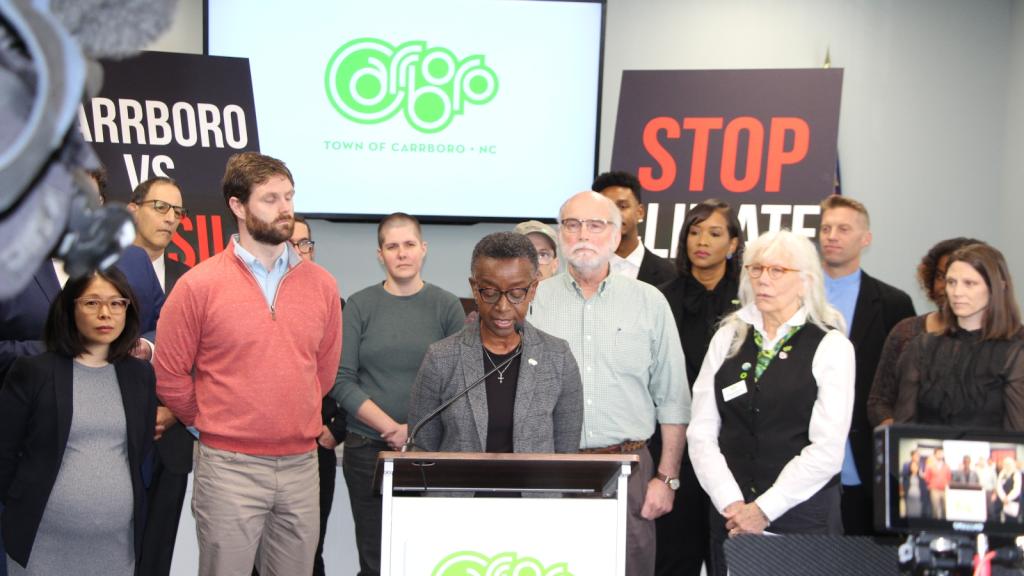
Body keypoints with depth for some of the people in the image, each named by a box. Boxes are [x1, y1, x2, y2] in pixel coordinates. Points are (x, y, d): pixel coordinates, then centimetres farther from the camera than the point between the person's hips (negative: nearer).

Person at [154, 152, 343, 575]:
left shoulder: (321, 284, 5)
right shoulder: (199, 285, -6)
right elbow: (169, 375, 0)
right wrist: (212, 426, 8)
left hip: (301, 463, 4)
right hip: (229, 467, -3)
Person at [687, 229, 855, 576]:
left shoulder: (831, 347, -2)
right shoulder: (727, 339, 7)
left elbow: (827, 449, -10)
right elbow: (701, 433, 2)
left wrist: (764, 509, -12)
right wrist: (731, 503, -9)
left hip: (803, 514, -3)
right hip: (731, 516, 3)